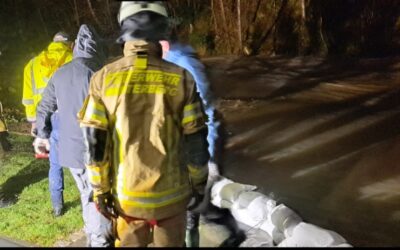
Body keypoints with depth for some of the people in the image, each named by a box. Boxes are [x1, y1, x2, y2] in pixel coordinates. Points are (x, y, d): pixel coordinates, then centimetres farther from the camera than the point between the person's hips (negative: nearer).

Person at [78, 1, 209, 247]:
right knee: (170, 243, 18)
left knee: (129, 242, 22)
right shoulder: (181, 79, -12)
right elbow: (196, 142, -7)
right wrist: (199, 184, 8)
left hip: (126, 194, 1)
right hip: (171, 193, -1)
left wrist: (100, 190, 4)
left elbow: (95, 143, -7)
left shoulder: (104, 78, -10)